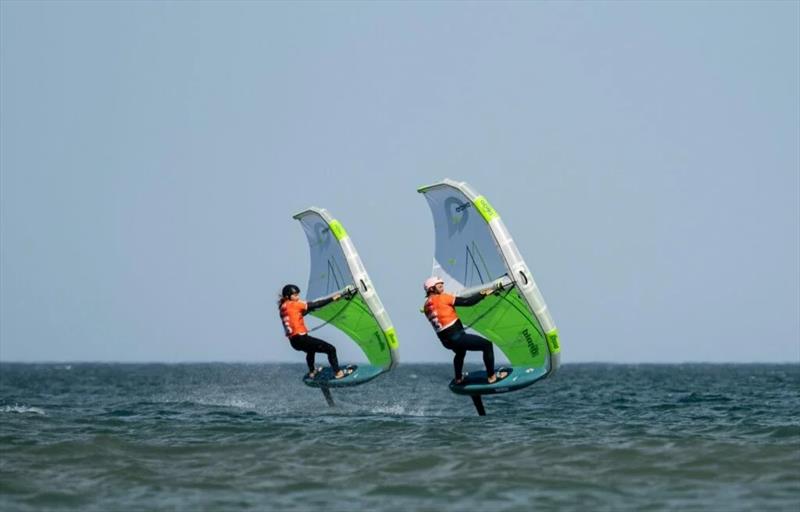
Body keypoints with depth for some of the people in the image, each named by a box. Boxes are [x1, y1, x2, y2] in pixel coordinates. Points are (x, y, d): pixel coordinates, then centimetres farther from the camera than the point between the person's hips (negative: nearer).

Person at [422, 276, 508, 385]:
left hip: (446, 341, 8)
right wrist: (483, 294, -5)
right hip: (456, 337, -8)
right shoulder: (441, 298, -12)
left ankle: (459, 379, 46)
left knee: (460, 352, 40)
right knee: (487, 345, 0)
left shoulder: (426, 306, 9)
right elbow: (467, 302, -14)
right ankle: (491, 376, 1)